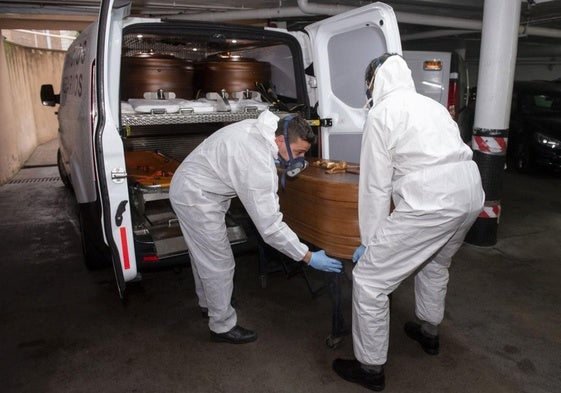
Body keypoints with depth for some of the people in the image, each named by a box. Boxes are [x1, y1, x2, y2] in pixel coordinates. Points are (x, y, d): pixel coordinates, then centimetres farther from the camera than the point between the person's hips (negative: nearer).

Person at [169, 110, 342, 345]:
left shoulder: (260, 128, -6)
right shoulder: (260, 166, -33)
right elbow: (270, 226, -30)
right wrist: (308, 257, -23)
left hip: (187, 184, 10)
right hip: (196, 199, -10)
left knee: (204, 254, 26)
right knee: (219, 264, 1)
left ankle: (207, 302, 48)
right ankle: (222, 326, 19)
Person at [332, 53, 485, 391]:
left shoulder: (382, 114, 2)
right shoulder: (432, 105, 25)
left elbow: (375, 186, -2)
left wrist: (369, 241, 5)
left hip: (431, 202, -9)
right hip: (471, 196, 9)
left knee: (369, 279, 2)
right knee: (435, 265, 33)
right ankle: (429, 332, 52)